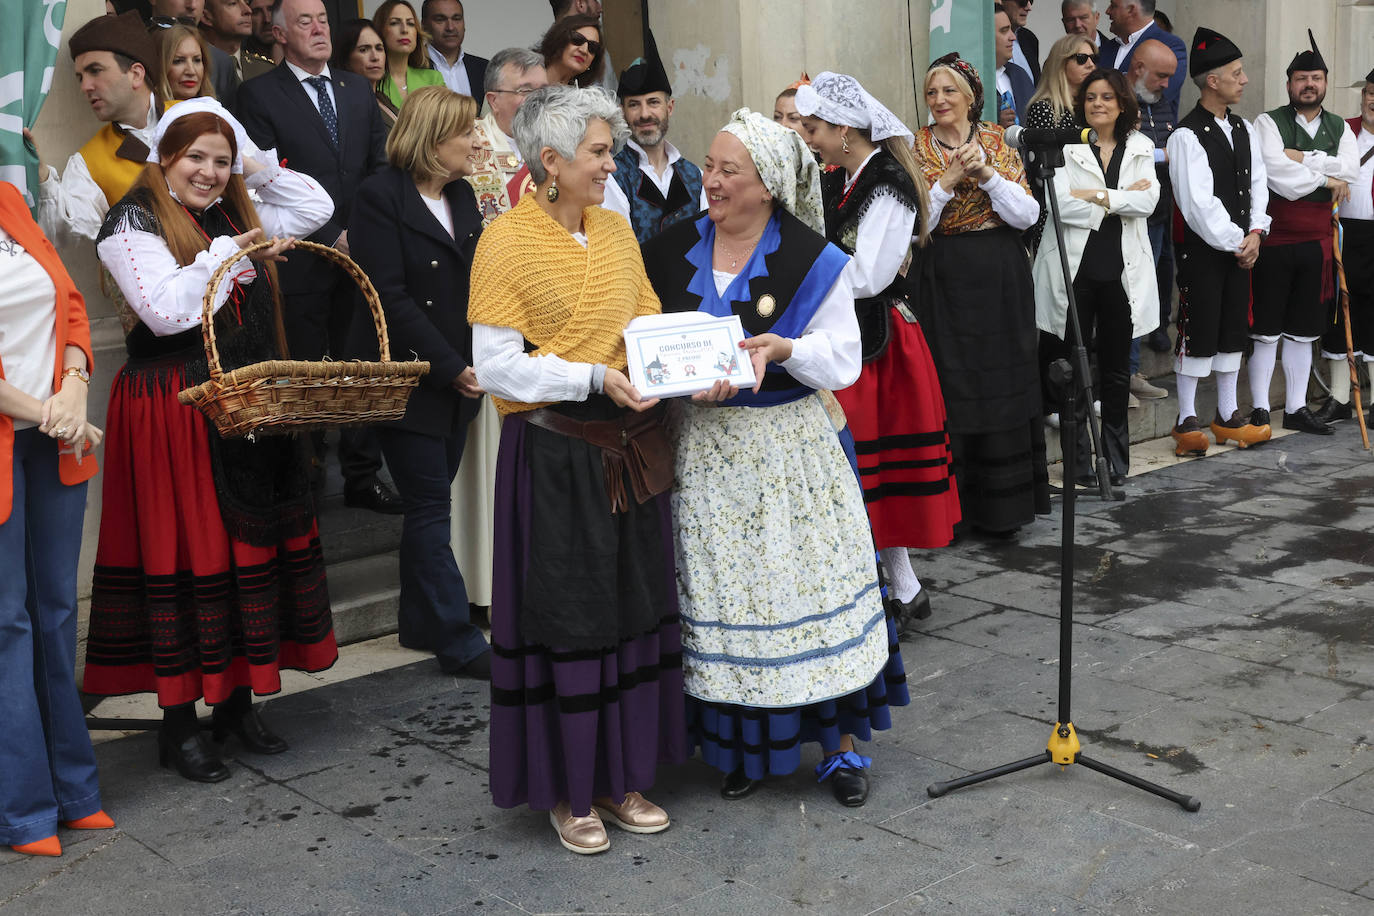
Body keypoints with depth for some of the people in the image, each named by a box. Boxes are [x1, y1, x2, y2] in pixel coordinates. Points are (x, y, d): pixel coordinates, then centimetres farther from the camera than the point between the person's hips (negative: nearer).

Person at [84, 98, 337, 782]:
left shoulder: (235, 215, 17)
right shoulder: (133, 223, -4)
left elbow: (316, 207, 20)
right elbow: (166, 310, -16)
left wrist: (256, 166, 12)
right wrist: (229, 254, -9)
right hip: (171, 412, -7)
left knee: (253, 545, 8)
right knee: (182, 555, -2)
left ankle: (236, 701, 21)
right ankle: (178, 725, 7)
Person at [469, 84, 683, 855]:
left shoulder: (616, 230, 9)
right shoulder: (507, 240, -9)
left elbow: (652, 324, 11)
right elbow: (496, 363, -14)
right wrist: (594, 378, -22)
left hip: (630, 448, 6)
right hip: (555, 454, -6)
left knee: (634, 609, 11)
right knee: (565, 618, 2)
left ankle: (623, 775, 25)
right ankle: (568, 789, 18)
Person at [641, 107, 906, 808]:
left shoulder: (813, 260, -6)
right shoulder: (673, 251, 3)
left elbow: (843, 359, -4)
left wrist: (783, 348, -22)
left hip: (790, 447, -3)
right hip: (704, 446, 3)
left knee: (811, 586, 2)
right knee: (722, 594, 7)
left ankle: (841, 744, 17)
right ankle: (744, 746, 22)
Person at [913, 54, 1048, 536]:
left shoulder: (997, 142, 5)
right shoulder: (916, 149, 2)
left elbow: (1027, 215, -3)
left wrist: (987, 173, -14)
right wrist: (948, 181, -17)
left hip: (1000, 277, 1)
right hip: (945, 279, -1)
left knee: (1003, 384, 4)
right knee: (951, 387, -2)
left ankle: (1001, 505, 14)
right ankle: (951, 504, 8)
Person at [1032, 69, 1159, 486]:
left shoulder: (1140, 147, 12)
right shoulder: (1065, 146, 1)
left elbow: (1148, 200, -3)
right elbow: (1059, 202, -14)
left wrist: (1097, 196, -12)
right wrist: (1122, 199, -10)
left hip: (1123, 270, 3)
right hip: (1075, 267, -3)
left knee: (1116, 369, 9)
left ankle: (1116, 459, 19)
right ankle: (1079, 461, 9)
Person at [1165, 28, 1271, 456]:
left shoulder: (1243, 128, 10)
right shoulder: (1187, 135, -15)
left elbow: (1257, 184, 12)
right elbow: (1198, 204, -18)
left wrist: (1255, 233, -2)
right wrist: (1236, 242, -13)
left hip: (1240, 248, 7)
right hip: (1202, 249, -7)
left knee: (1233, 329, 12)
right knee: (1199, 332, -3)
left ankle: (1228, 416, 21)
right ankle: (1187, 421, 6)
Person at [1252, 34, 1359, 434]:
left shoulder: (1340, 128, 12)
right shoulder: (1269, 123, -3)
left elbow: (1350, 170, -6)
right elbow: (1274, 170, -19)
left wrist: (1304, 158, -14)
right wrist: (1325, 178, -11)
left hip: (1316, 241, 5)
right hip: (1274, 238, -5)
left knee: (1303, 332, 11)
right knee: (1266, 331, -1)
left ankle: (1296, 408, 20)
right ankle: (1260, 410, 6)